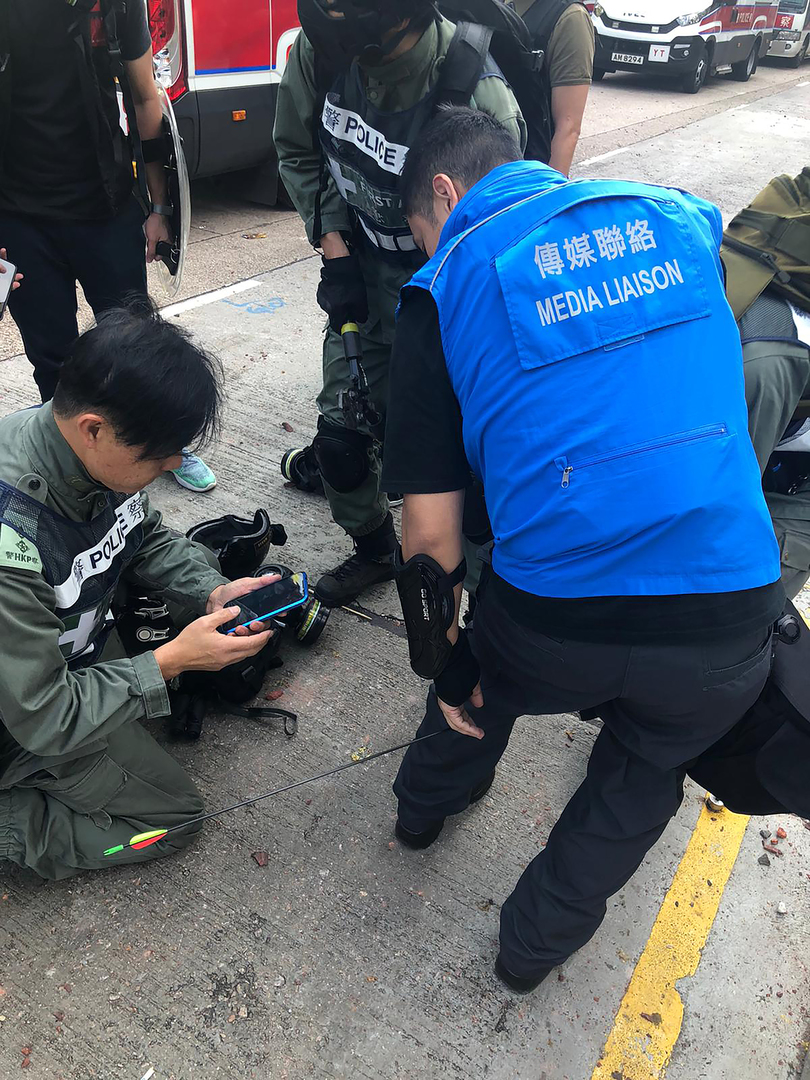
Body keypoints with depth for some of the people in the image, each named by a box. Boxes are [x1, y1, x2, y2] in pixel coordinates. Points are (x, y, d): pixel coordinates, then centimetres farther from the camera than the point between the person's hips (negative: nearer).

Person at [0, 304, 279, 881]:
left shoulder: (104, 450, -18)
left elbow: (148, 538, 3)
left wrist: (213, 591, -13)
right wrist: (171, 661, -29)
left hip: (85, 635, 7)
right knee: (172, 813, -4)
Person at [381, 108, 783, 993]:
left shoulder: (445, 284, 2)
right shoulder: (680, 216, 12)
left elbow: (430, 530, -3)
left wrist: (442, 666, 11)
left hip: (553, 626, -1)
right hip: (726, 623, 3)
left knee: (483, 678, 34)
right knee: (645, 770, 32)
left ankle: (427, 803, 59)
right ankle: (539, 938, 47)